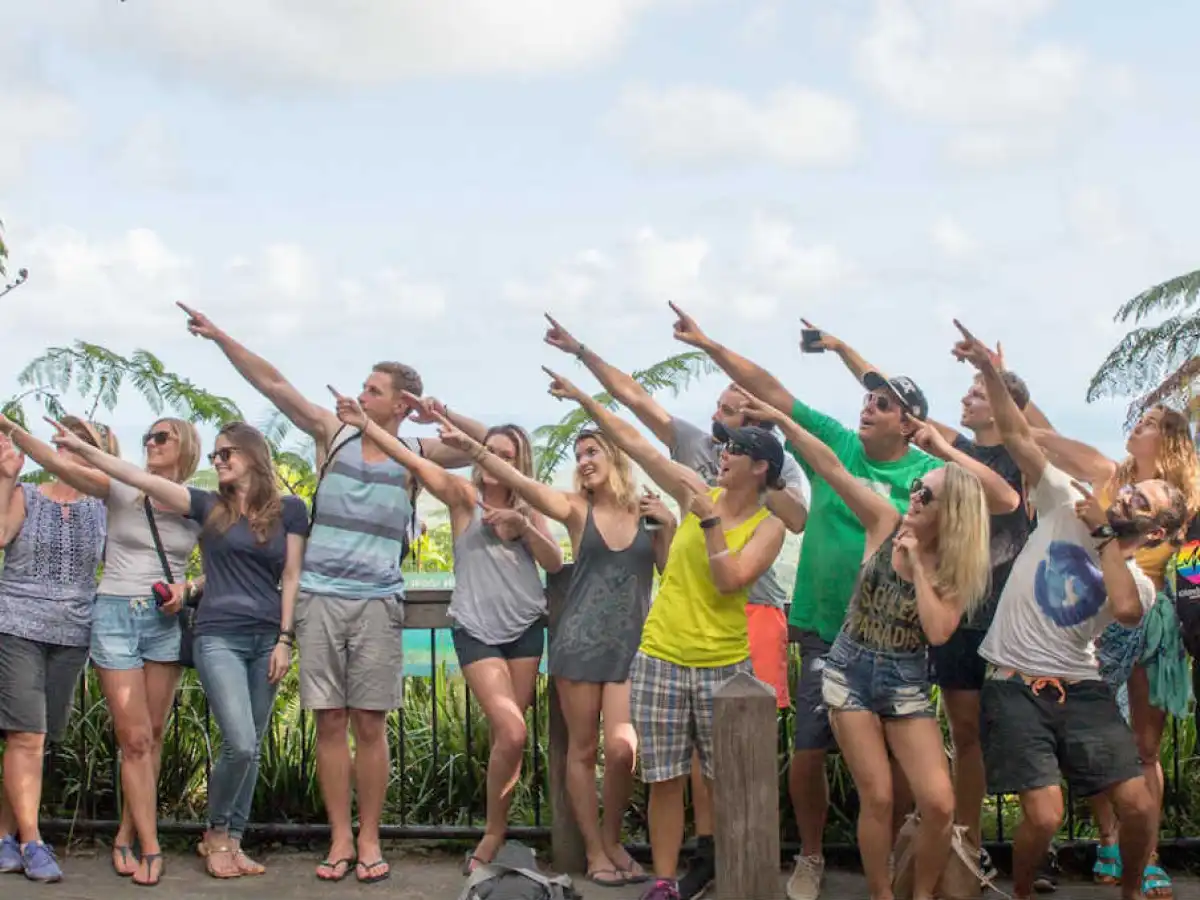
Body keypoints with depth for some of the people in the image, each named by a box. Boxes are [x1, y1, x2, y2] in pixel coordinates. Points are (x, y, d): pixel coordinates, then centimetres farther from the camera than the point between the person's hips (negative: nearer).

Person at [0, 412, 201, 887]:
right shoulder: (121, 491, 0)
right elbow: (59, 463, -13)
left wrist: (187, 587, -7)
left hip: (166, 622, 2)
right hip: (115, 615, -2)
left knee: (152, 737, 5)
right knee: (135, 739, -5)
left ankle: (126, 836, 18)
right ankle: (150, 847, 1)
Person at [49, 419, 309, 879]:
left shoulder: (289, 509, 5)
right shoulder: (208, 506, 4)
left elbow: (291, 577, 4)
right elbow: (142, 479, -5)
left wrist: (285, 640, -2)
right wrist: (82, 449, -14)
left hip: (266, 640, 2)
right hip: (218, 638, -2)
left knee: (251, 748, 6)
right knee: (239, 745, -13)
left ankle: (232, 842, 17)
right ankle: (215, 834, 9)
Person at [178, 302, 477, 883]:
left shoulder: (415, 455, 5)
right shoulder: (334, 435, 7)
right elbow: (273, 384, 3)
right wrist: (220, 337, -2)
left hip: (376, 603, -1)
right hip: (319, 598, 1)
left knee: (369, 724, 1)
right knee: (330, 723, 2)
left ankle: (369, 839, 11)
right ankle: (340, 839, 10)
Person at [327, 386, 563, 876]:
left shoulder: (527, 508, 9)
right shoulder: (463, 495, -3)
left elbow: (556, 563, 1)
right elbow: (411, 458, -15)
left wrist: (522, 525, -14)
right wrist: (363, 422, -25)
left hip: (526, 628, 4)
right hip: (477, 631, -4)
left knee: (508, 734, 4)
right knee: (511, 732, -15)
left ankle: (496, 830, 14)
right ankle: (494, 833, 3)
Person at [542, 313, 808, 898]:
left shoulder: (782, 467, 3)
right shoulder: (693, 443, 7)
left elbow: (798, 521, -14)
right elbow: (633, 395, 5)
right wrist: (581, 351, 1)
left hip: (757, 608, -2)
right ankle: (706, 850, 14)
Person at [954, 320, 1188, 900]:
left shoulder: (1138, 582, 4)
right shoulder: (1067, 504, 4)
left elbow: (1125, 608, -23)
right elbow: (1017, 435, -3)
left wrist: (1104, 534, -10)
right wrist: (988, 370, -15)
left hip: (1080, 689, 2)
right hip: (1015, 684, -2)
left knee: (1139, 806, -5)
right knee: (1045, 815, -15)